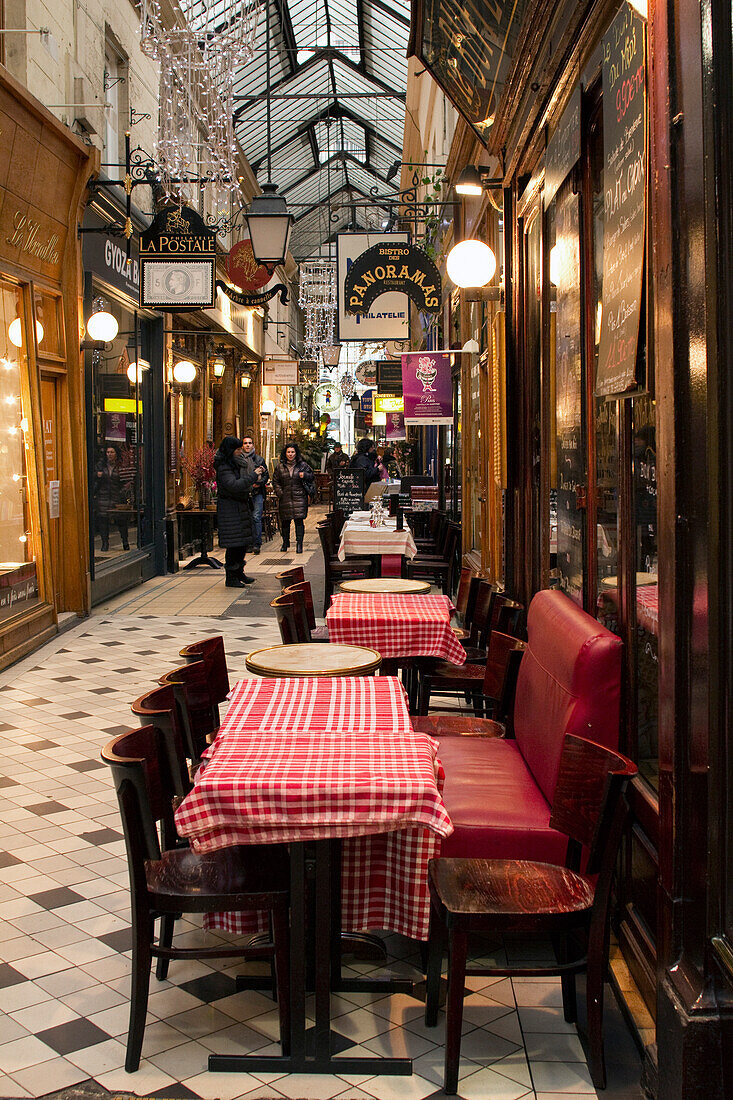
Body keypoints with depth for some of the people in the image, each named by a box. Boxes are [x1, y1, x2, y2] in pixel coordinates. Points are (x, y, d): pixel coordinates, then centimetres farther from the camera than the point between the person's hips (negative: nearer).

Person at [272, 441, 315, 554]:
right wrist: (280, 493, -1)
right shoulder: (279, 467, 8)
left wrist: (305, 475, -7)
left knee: (299, 520, -9)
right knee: (285, 521, 7)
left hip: (299, 498, -1)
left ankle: (299, 543, -6)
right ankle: (285, 542, 24)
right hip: (285, 498, 2)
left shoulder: (302, 465, 5)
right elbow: (275, 482, 11)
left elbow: (311, 476, 14)